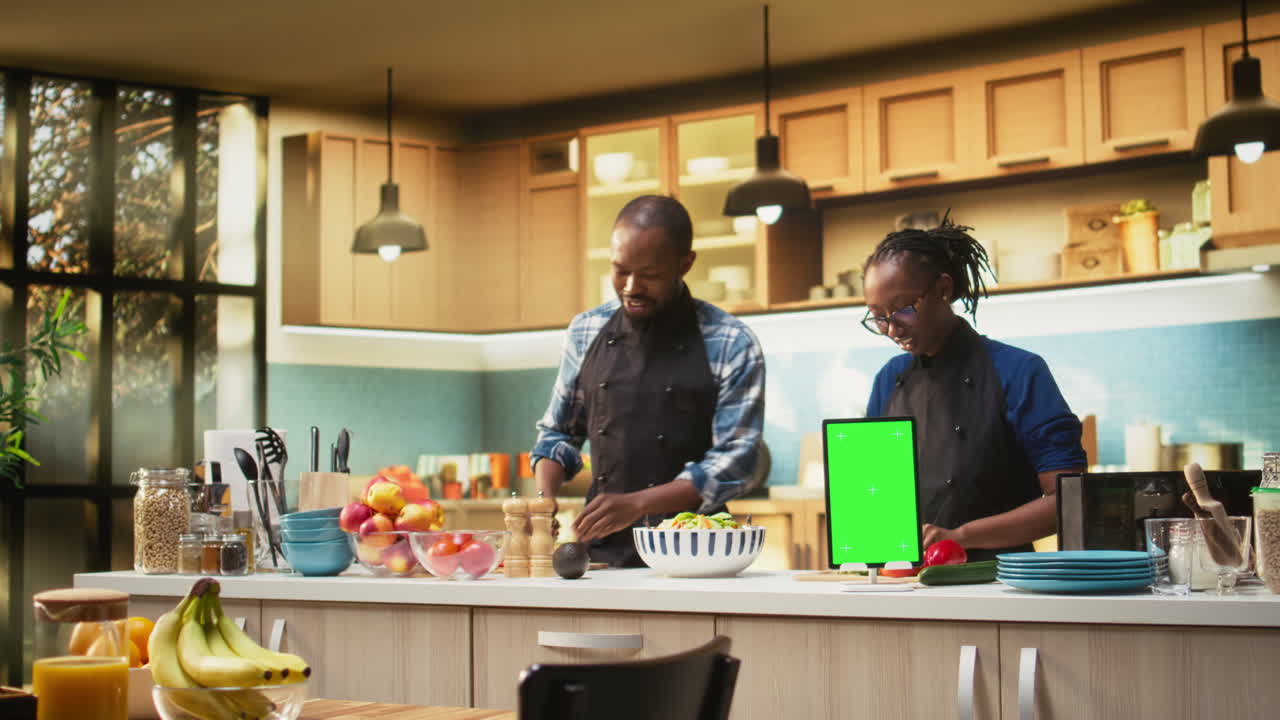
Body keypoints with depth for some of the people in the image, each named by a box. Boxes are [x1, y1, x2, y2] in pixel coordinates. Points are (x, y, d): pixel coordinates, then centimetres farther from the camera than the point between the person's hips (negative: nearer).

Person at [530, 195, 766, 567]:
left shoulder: (731, 347, -2)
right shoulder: (586, 332, 11)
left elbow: (733, 461, -6)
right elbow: (557, 433, 20)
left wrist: (637, 504, -16)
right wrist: (543, 503, 1)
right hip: (599, 550, 3)